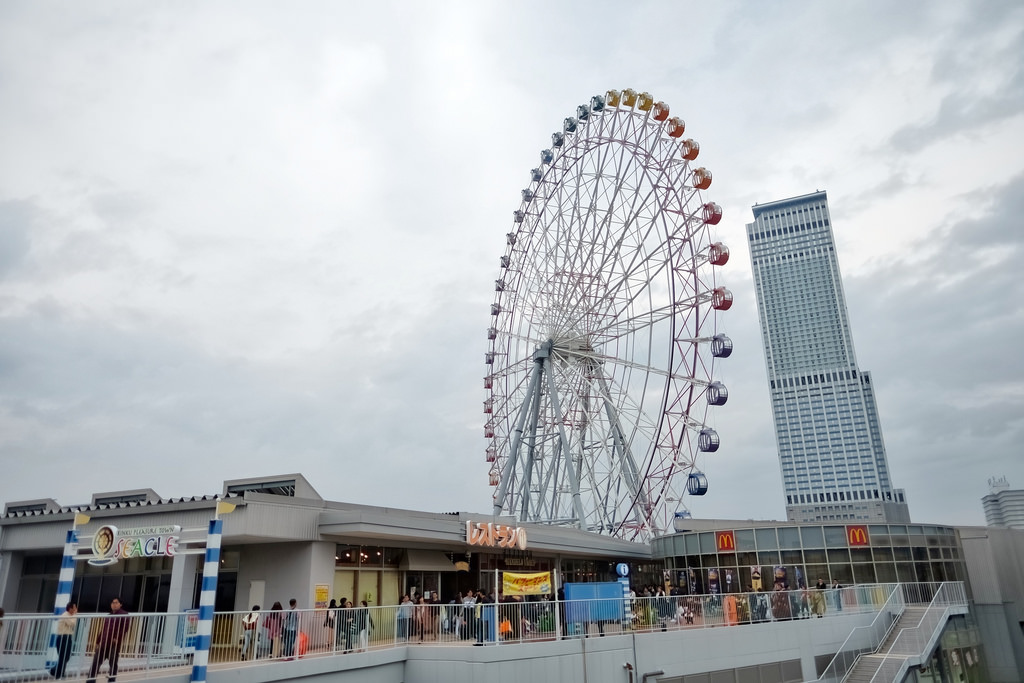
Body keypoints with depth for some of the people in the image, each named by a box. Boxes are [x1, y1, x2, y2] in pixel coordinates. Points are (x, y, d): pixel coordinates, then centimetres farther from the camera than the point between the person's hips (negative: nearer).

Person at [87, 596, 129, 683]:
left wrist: (117, 638, -20)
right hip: (104, 643, 6)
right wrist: (98, 641, 15)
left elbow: (124, 628, -11)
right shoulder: (108, 616, 21)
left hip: (114, 644, -6)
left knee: (113, 664, -1)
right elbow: (102, 629, 22)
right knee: (96, 662, 3)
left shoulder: (124, 614, 0)